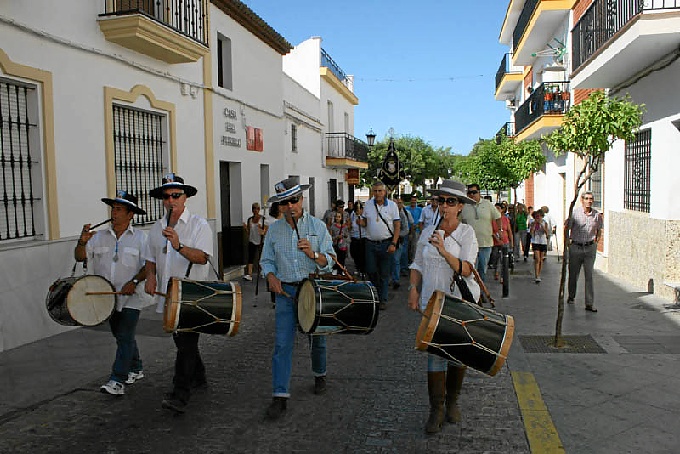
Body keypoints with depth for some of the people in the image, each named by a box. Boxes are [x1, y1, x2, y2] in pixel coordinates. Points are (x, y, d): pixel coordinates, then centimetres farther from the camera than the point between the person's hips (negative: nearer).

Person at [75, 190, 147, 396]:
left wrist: (134, 281, -20)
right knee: (122, 336, 16)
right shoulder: (100, 237, 5)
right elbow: (80, 257, 6)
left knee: (125, 337, -8)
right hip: (109, 296, 5)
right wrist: (82, 242, -13)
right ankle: (135, 370, 32)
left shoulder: (140, 237, -5)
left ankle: (117, 380, -4)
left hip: (131, 298, -5)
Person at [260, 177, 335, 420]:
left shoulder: (318, 226, -2)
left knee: (317, 338, 16)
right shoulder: (274, 230, 4)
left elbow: (330, 262, -5)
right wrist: (271, 276, -9)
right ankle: (280, 396, -1)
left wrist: (313, 254, -23)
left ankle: (319, 375, 42)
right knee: (282, 343, -6)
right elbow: (266, 260, 11)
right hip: (286, 291, 1)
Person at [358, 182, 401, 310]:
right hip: (370, 243, 3)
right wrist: (361, 222, -12)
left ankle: (383, 299, 13)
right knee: (370, 271, 4)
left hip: (386, 243, -2)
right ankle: (376, 293, 26)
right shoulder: (368, 204, 6)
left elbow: (397, 226, -3)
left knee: (384, 273, 3)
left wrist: (393, 244, -12)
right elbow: (365, 222, 13)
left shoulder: (392, 205, -2)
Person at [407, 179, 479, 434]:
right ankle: (436, 409, 7)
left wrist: (443, 251, -29)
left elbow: (466, 269, -17)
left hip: (461, 302, -2)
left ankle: (452, 402, 28)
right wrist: (413, 289, 0)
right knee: (435, 352, -3)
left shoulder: (467, 233, -5)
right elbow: (418, 265, 14)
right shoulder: (428, 232, 6)